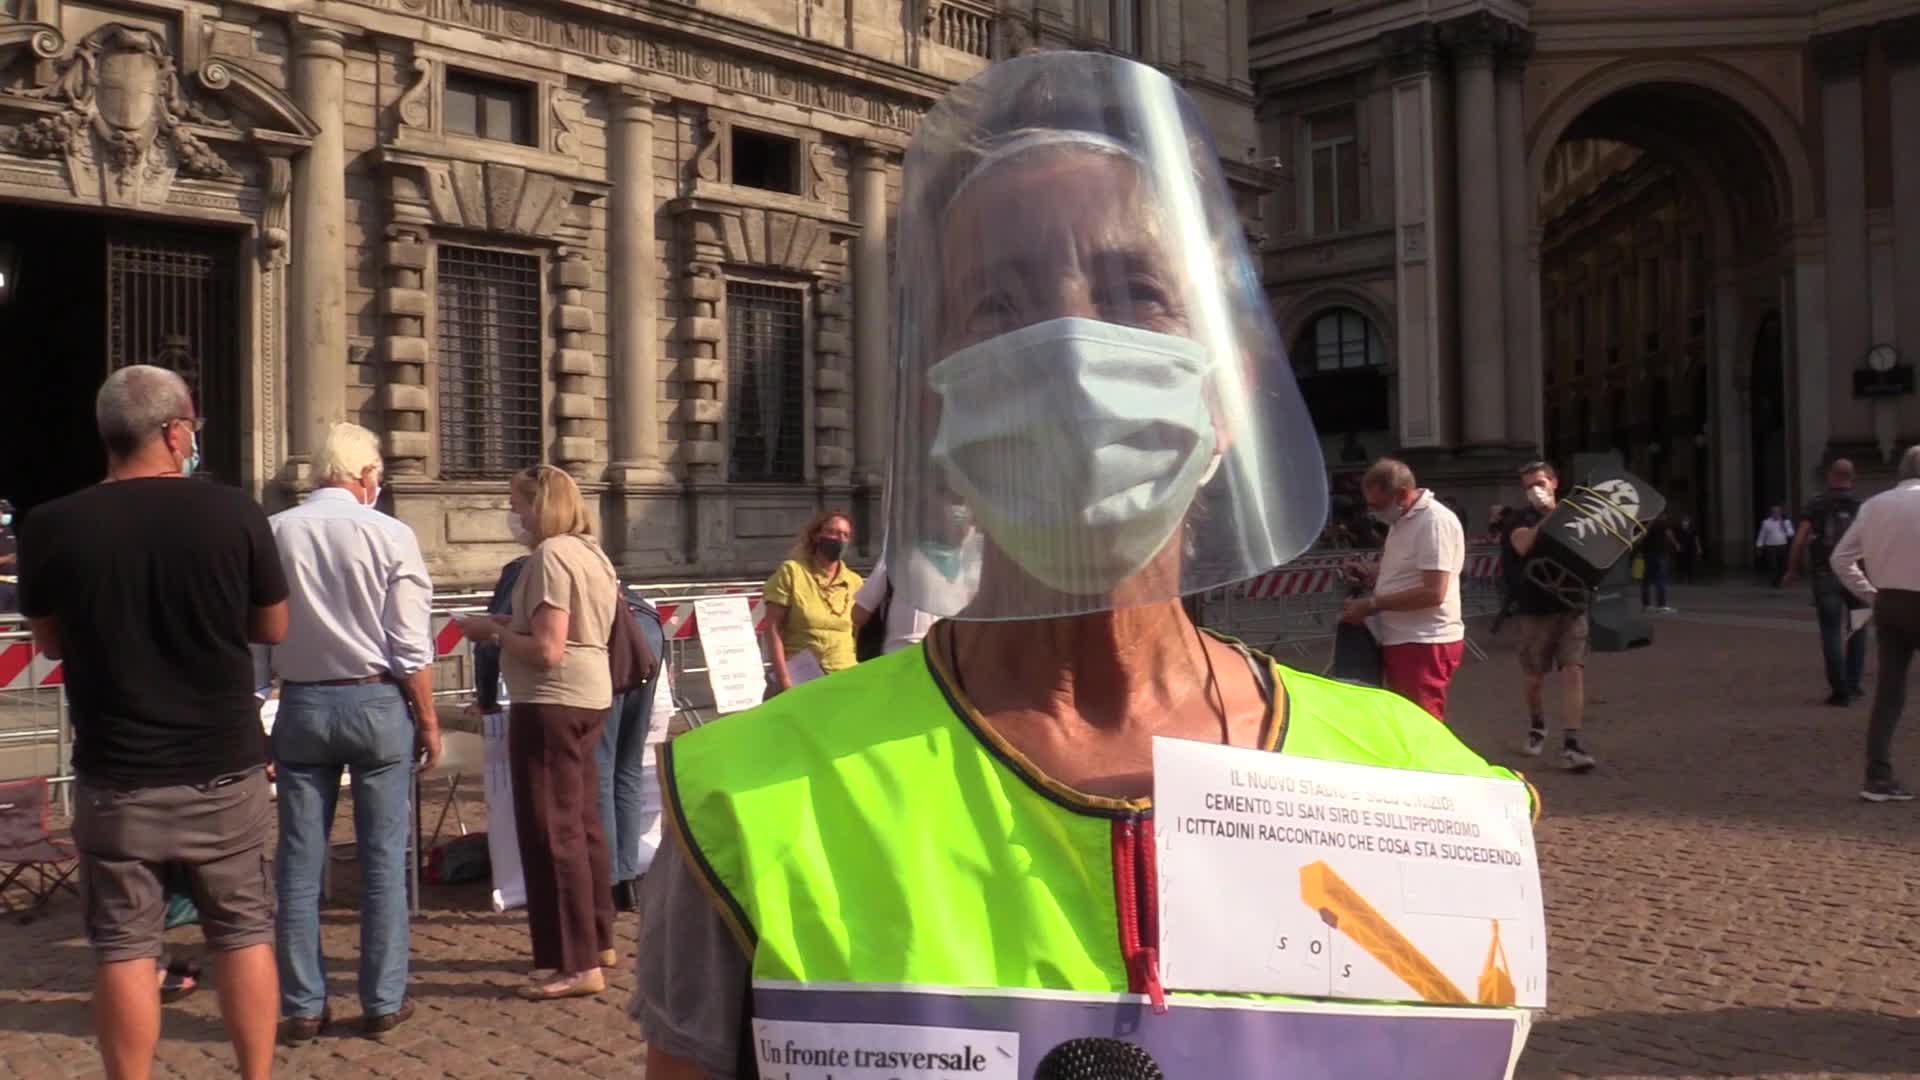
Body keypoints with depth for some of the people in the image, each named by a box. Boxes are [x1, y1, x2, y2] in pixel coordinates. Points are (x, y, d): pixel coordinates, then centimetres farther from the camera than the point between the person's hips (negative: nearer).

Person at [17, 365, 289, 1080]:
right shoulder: (235, 514, -10)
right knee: (244, 933, 13)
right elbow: (273, 628, 2)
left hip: (116, 775, 0)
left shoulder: (51, 527, -8)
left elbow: (51, 643, 7)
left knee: (124, 946, 10)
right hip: (224, 766, 0)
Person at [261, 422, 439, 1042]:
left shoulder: (274, 534, -3)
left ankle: (302, 1007, 16)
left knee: (299, 863, 9)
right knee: (383, 860, 7)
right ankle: (383, 1002, 14)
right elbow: (411, 646, -9)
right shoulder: (390, 536, -9)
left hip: (300, 704, 2)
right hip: (375, 702, -2)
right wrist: (428, 722, 1)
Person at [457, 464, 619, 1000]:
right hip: (590, 696, 10)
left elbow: (547, 650, -23)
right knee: (583, 821, 17)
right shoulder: (591, 552, 12)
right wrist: (505, 624, 12)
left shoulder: (550, 556, -17)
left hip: (551, 703, -10)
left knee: (552, 832, -4)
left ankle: (577, 965, -1)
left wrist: (494, 632, -9)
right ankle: (598, 939, 28)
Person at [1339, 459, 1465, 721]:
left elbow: (1433, 593, -24)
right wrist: (1369, 571, 8)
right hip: (1399, 639, 10)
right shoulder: (1402, 519, 12)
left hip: (1424, 643, -10)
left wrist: (1372, 604, -20)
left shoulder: (1435, 522, -19)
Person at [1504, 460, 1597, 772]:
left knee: (1573, 672, -11)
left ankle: (1570, 744, -14)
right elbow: (1523, 545, -21)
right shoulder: (1523, 519, 1)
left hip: (1572, 606, 1)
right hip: (1535, 609, -1)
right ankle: (1537, 728, 37)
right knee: (1534, 677, 11)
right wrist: (1548, 515, -18)